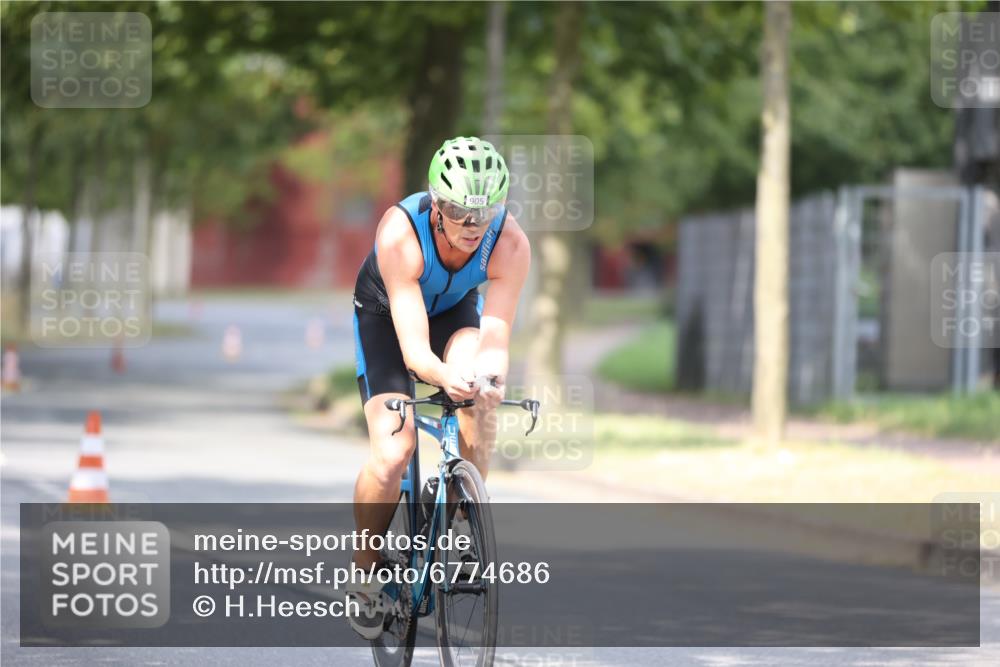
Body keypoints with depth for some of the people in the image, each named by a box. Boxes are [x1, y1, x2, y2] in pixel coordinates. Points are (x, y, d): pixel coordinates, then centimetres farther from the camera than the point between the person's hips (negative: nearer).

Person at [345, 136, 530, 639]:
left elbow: (495, 339, -34)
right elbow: (414, 350, -42)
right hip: (385, 314, -2)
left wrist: (491, 378, -57)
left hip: (456, 309, 2)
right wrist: (446, 377, -63)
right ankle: (365, 572, 4)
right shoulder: (400, 233, -39)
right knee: (392, 454, -19)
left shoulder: (511, 244, -32)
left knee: (478, 405, -30)